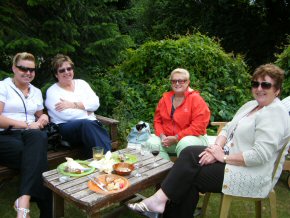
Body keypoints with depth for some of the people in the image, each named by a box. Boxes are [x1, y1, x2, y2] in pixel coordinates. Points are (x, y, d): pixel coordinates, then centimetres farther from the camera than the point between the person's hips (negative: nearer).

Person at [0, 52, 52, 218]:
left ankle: (24, 201, -44)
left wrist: (43, 118, 7)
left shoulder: (36, 92, 24)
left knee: (38, 137, -36)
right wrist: (27, 125, -13)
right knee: (37, 156, -35)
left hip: (31, 137, 4)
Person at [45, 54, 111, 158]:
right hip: (65, 128, -3)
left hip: (90, 123, 3)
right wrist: (86, 109, -2)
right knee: (86, 124, -35)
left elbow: (95, 103, 2)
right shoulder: (52, 91, 4)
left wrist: (73, 104, -7)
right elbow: (66, 115, -11)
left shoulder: (81, 83, 17)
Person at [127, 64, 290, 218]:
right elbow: (228, 129, 11)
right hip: (232, 158, 8)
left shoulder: (275, 114, -16)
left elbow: (260, 155, -25)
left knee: (190, 174, -17)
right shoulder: (251, 105, 13)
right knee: (190, 153, -14)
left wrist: (224, 157, -18)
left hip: (253, 175, -8)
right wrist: (216, 148, -9)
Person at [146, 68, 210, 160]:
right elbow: (157, 120, 11)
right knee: (151, 143, -21)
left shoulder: (196, 99, -8)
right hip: (167, 138, 5)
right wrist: (162, 136, -10)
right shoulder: (165, 98, 8)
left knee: (184, 144, -37)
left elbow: (198, 127, -16)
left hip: (193, 137, -4)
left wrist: (176, 138, -19)